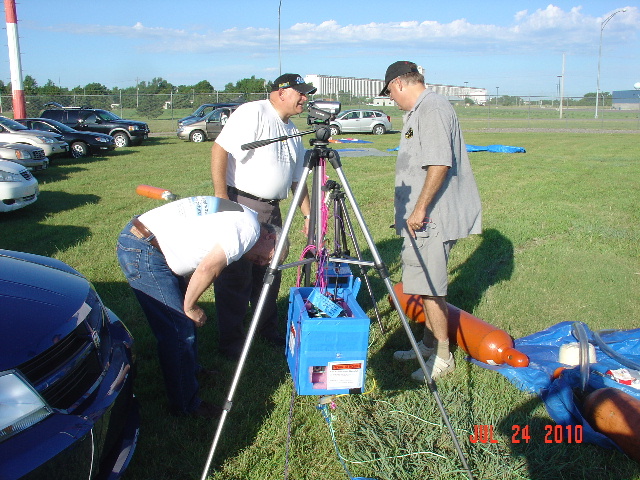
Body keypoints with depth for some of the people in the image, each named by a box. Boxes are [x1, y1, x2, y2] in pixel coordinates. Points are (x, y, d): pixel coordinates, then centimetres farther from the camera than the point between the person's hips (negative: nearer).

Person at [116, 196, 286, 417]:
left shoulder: (239, 216, 16)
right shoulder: (249, 227, -13)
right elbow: (207, 269, -23)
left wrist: (189, 305, 12)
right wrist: (191, 307, -8)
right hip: (142, 251, -10)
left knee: (184, 320, 22)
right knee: (180, 330, -4)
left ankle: (191, 370, 42)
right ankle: (185, 405, 10)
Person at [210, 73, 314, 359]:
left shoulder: (292, 131, 17)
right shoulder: (253, 113, -9)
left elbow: (297, 178, 22)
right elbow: (220, 149, -17)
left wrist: (308, 214, 16)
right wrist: (221, 197, -21)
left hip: (271, 209, 8)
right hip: (240, 206, -8)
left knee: (269, 271, 15)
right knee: (236, 276, -2)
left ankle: (269, 331, 30)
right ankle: (231, 343, 10)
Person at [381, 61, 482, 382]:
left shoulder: (432, 108, -15)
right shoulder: (418, 111, 17)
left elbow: (440, 164, -25)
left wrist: (420, 209, -23)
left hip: (431, 218, -11)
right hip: (424, 215, 11)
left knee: (429, 287, -3)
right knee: (425, 284, 16)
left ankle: (442, 356, 9)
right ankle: (428, 344, 29)